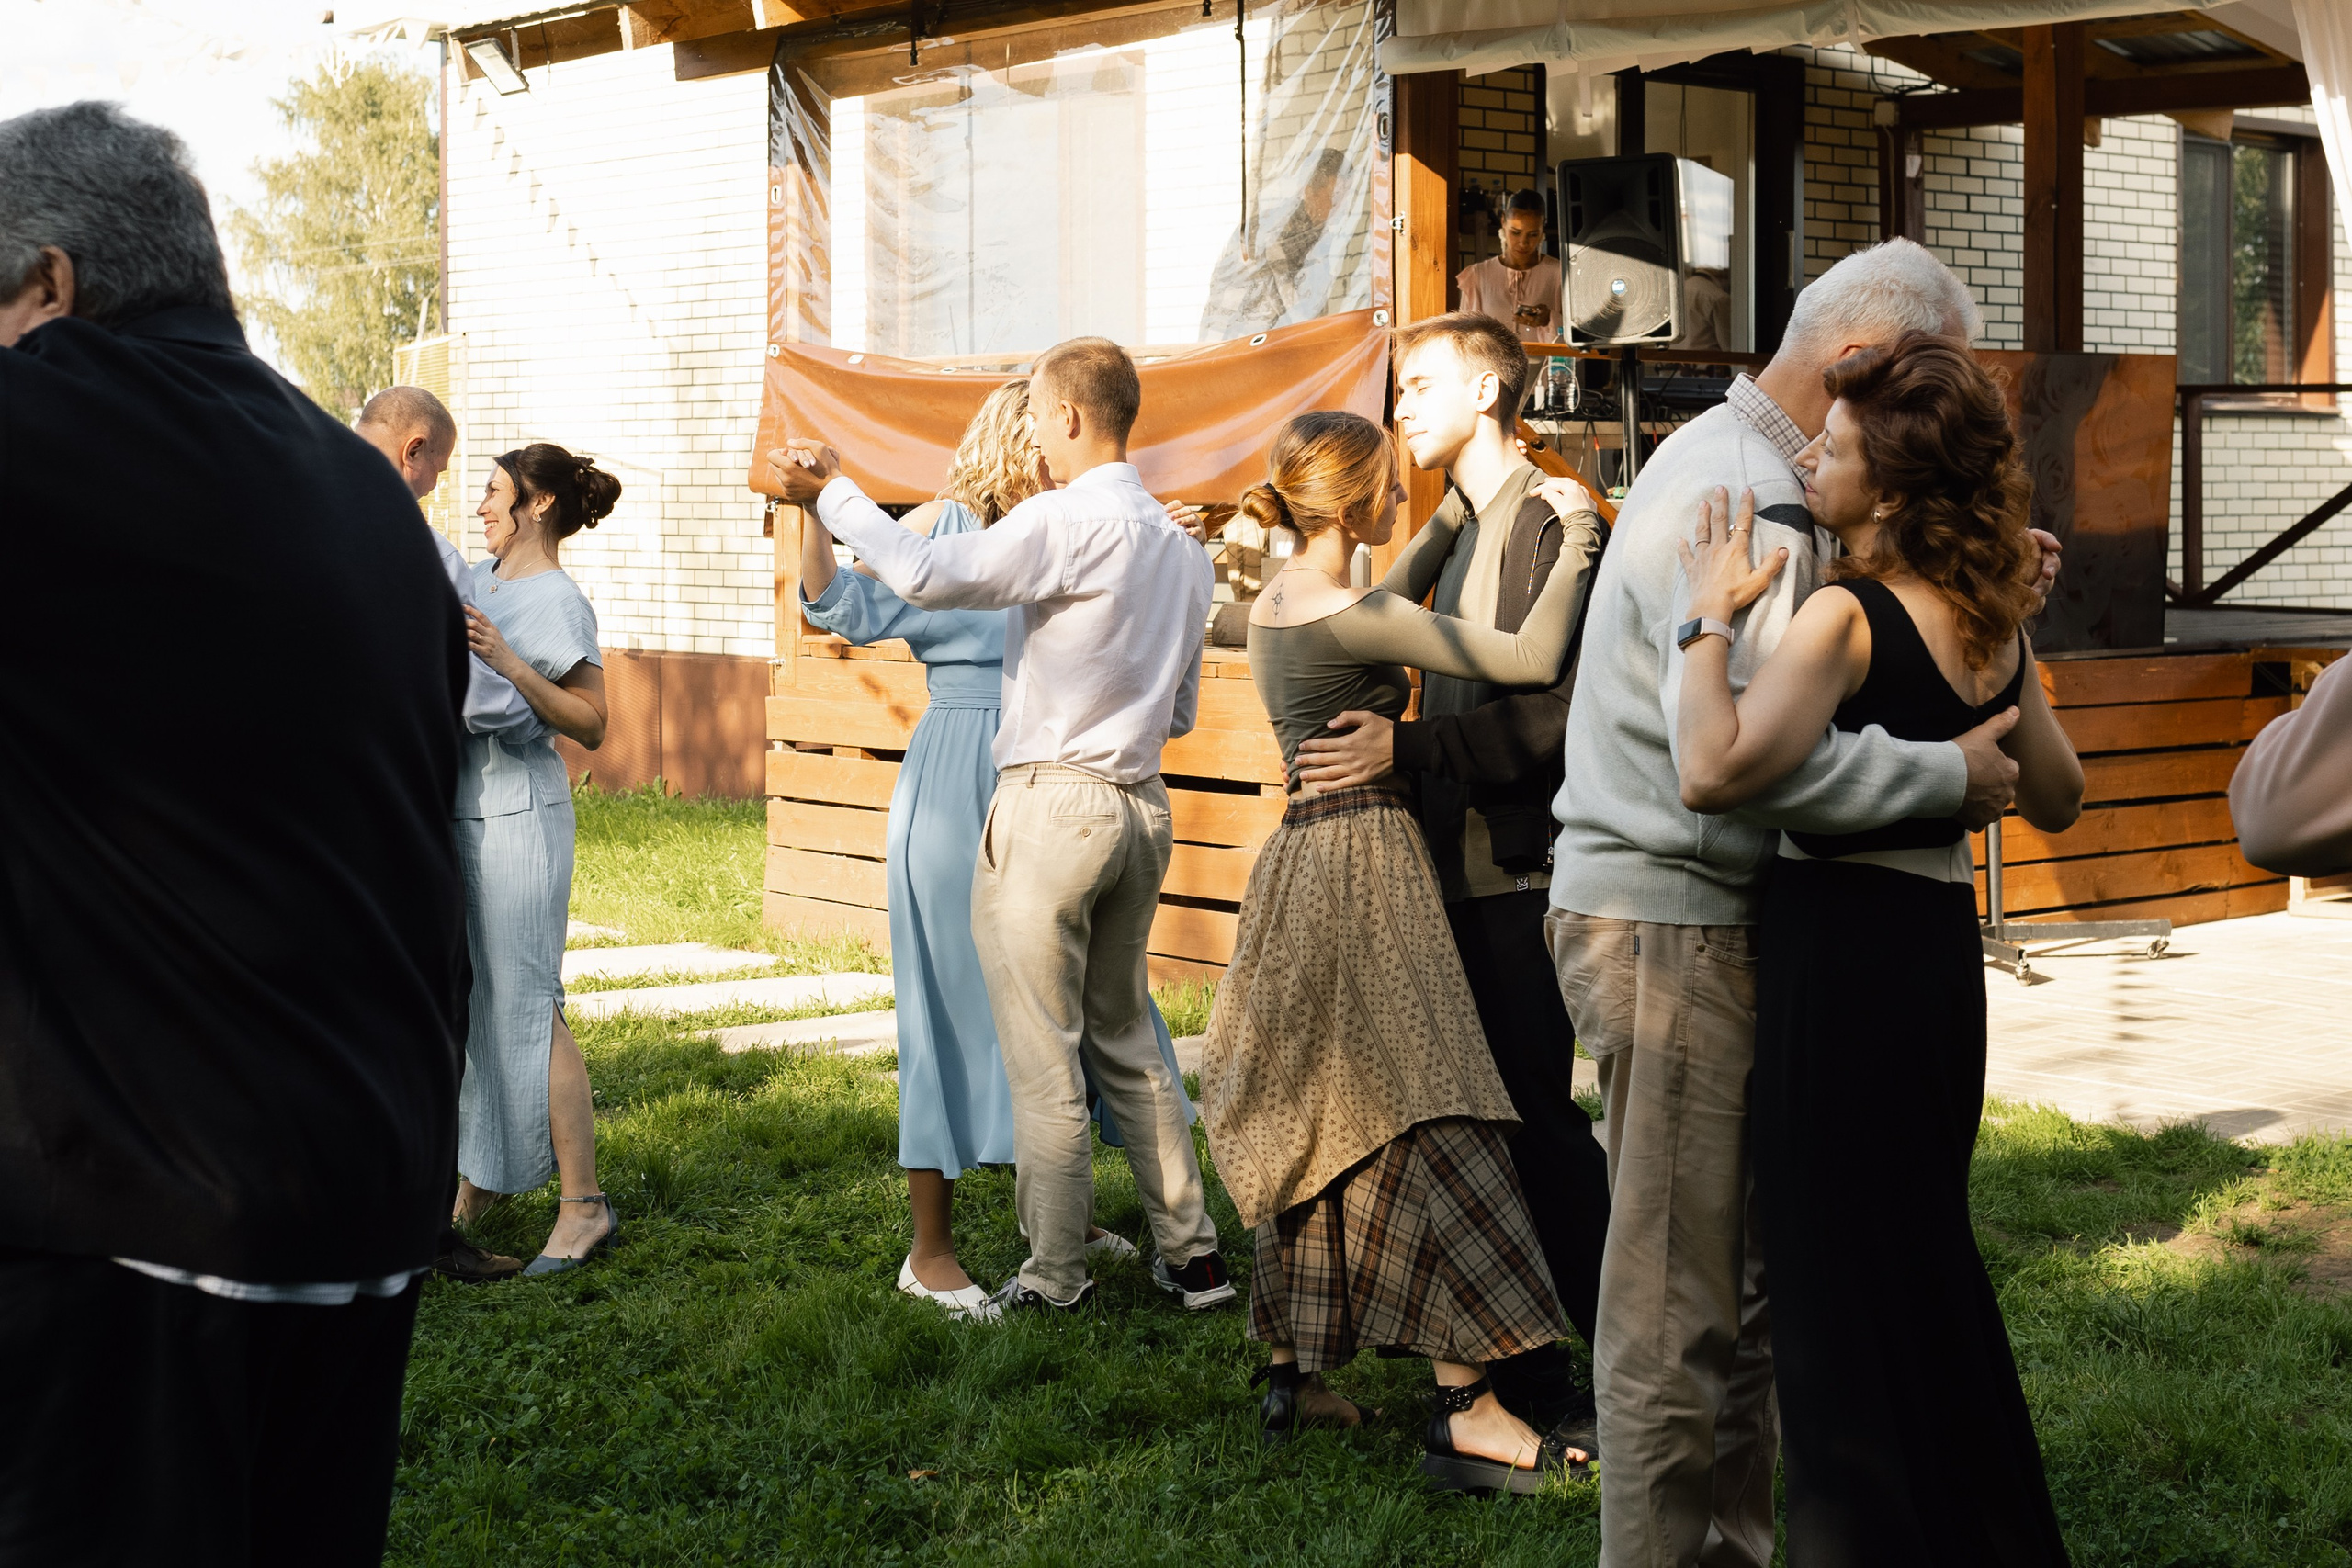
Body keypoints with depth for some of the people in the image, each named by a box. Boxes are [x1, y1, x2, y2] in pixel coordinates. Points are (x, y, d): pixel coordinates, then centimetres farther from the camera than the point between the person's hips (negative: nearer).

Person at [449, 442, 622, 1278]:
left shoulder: (556, 599, -10)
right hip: (463, 807, 8)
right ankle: (476, 1184, 20)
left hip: (519, 812, -8)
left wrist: (506, 661, -24)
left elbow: (591, 725, -15)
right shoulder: (476, 577, 13)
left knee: (526, 1003, -8)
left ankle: (583, 1203, -2)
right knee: (466, 997, 10)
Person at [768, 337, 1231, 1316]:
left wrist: (831, 492, -5)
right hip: (1142, 805, 8)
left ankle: (1055, 1280, 9)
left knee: (1044, 1063, 1)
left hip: (1050, 804, -8)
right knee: (1128, 1042, 18)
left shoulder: (1066, 520, -14)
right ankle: (1191, 1254, 20)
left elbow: (927, 576, -17)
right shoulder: (1180, 544, 11)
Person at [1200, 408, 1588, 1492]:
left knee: (1318, 1117, 16)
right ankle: (1465, 1410, -13)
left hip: (1302, 862, 10)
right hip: (1367, 862, -10)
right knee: (1426, 1117, -11)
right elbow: (1530, 660, -19)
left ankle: (1295, 1371, 23)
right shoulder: (1349, 619, -15)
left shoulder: (1276, 605, 11)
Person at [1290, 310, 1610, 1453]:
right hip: (1457, 867, 9)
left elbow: (1560, 707, -20)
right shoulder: (1458, 531, 17)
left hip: (1520, 872, -8)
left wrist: (1406, 747, -23)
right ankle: (1519, 1379, 18)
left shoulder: (1551, 522, -11)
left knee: (1540, 1119, -6)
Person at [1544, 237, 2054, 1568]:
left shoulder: (1725, 461, 15)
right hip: (1667, 922, -11)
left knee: (1751, 1256, 18)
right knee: (1677, 1300, -4)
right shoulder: (1745, 501, -19)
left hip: (1695, 917, 11)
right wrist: (1950, 774, -21)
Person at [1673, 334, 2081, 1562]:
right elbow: (2056, 798, 14)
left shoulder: (1845, 617, -19)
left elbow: (1713, 775, -28)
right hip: (1942, 941, 8)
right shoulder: (1995, 623, 5)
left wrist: (1710, 616, -18)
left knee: (1839, 1276, 4)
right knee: (1928, 1252, 21)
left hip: (1840, 943, -8)